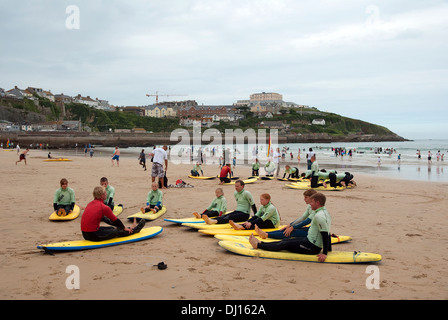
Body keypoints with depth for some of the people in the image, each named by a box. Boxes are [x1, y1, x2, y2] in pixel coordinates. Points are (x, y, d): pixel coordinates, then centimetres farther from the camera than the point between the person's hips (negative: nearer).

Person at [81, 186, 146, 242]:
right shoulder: (104, 207, -16)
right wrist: (124, 228, 13)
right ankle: (134, 230, 27)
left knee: (112, 228, 21)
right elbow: (115, 220, -4)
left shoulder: (91, 203, 9)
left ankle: (130, 228, 36)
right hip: (93, 235, -8)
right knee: (117, 232, 10)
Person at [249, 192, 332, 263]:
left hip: (311, 247, -9)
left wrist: (324, 253, -27)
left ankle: (258, 245, 5)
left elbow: (325, 235, -27)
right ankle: (261, 243, 20)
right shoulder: (325, 213, 11)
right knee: (285, 240, 13)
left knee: (285, 244, -2)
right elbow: (327, 234, 16)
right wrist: (328, 249, 21)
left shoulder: (319, 216, -23)